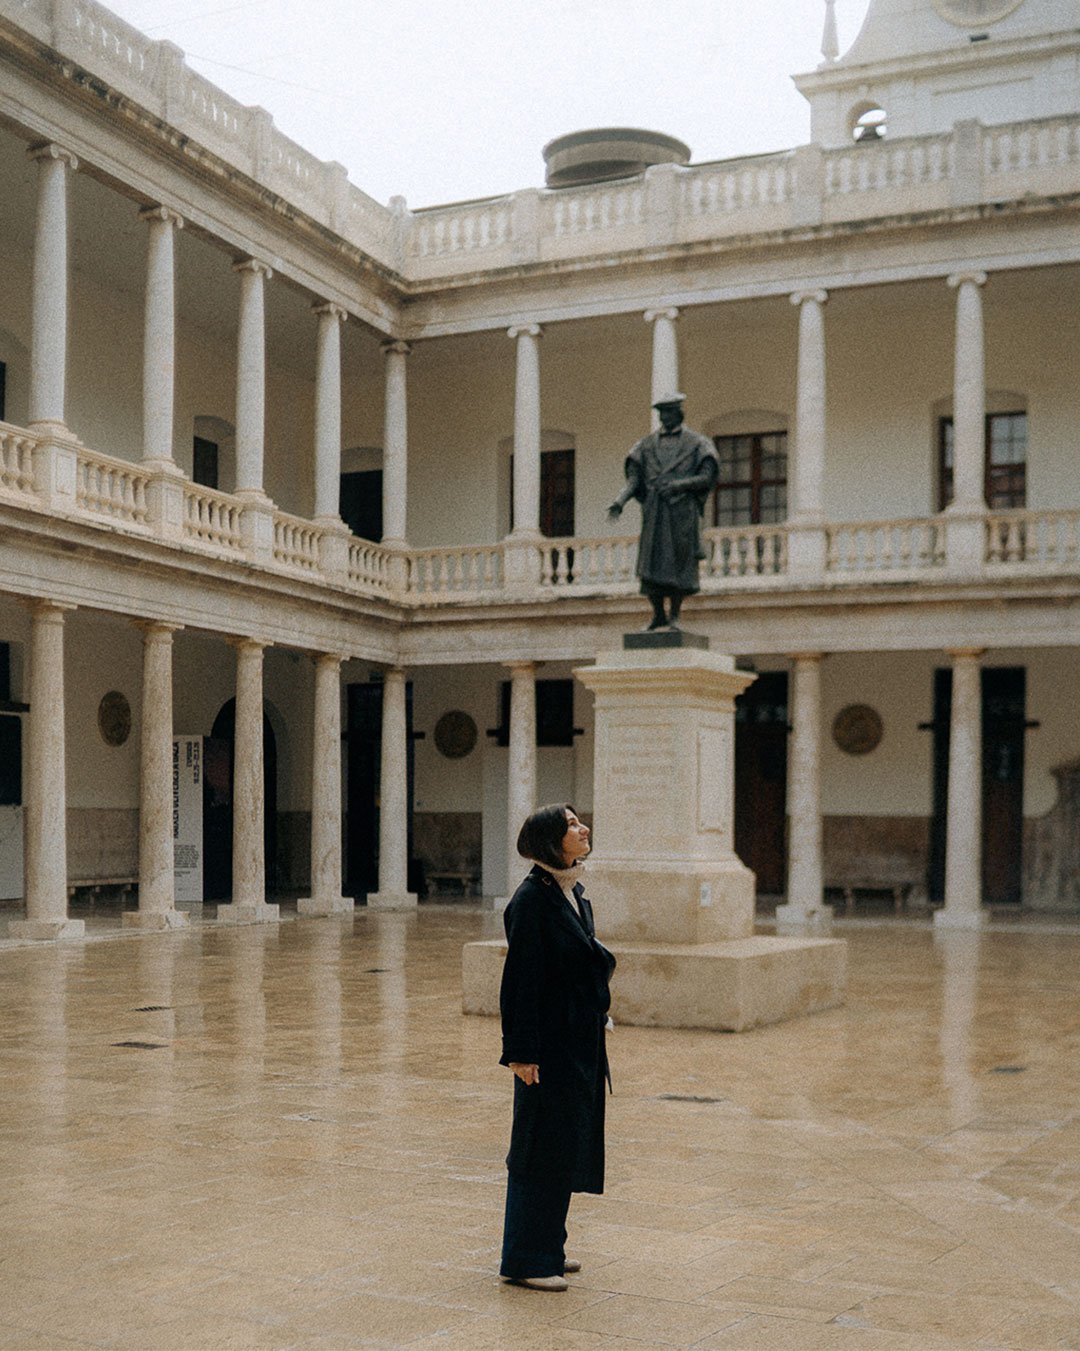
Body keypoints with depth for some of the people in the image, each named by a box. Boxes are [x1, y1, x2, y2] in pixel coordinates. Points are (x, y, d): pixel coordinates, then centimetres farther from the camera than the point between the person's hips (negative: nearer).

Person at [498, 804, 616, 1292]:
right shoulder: (532, 899, -17)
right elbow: (522, 977, -19)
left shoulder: (574, 894, 11)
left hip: (580, 1042, 9)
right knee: (543, 1147, -1)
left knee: (568, 1146, 16)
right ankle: (524, 1261, 9)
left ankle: (548, 1246, 28)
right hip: (550, 1043, -9)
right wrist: (521, 1051, -20)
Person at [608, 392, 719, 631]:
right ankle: (658, 615, 10)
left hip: (682, 512, -2)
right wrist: (619, 502, -12)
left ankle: (675, 616, 6)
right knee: (651, 565, -2)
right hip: (654, 512, 2)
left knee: (679, 564, -3)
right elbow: (634, 479, 5)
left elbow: (706, 477, -4)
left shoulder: (696, 443, 6)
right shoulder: (647, 444, 12)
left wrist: (677, 484, -19)